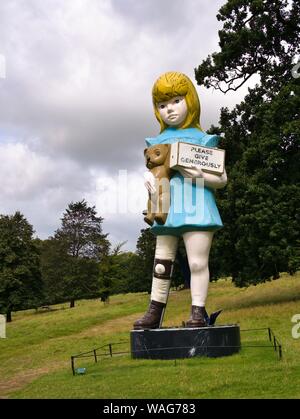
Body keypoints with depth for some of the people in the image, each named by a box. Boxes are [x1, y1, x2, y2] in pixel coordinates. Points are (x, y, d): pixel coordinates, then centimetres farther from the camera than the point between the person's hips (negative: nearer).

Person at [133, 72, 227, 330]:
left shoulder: (202, 139, 1)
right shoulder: (158, 142, 14)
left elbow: (222, 179, 1)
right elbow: (153, 170, 20)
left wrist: (202, 178, -18)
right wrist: (149, 180, -4)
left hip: (194, 208, -4)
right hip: (166, 209, 5)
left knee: (197, 262, -8)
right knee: (162, 264, 9)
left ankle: (198, 313, 0)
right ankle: (154, 313, 15)